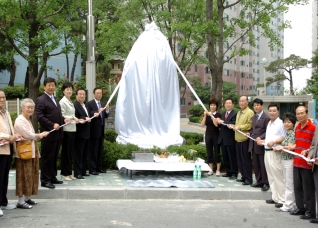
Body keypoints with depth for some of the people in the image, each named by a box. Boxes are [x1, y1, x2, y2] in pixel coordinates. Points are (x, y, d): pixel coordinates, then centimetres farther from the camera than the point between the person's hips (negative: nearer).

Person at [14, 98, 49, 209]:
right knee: (24, 176, -6)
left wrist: (40, 135, -1)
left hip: (31, 152, 10)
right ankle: (21, 201, -1)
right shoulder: (20, 121, -13)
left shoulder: (28, 120, 17)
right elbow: (28, 135, -20)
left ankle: (26, 198, 22)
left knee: (31, 175, 12)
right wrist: (39, 135, -5)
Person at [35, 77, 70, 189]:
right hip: (48, 134, -8)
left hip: (57, 133, 8)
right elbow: (40, 116, -16)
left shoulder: (55, 99, 19)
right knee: (47, 158, -2)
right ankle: (45, 180, 5)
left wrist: (64, 119, 5)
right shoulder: (41, 100, -9)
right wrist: (52, 125, -23)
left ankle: (53, 177, 23)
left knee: (54, 157, 14)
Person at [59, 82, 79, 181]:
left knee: (70, 152, 11)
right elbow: (62, 116, -14)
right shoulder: (63, 102, -10)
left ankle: (69, 173, 17)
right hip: (66, 129, -8)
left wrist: (76, 120, 6)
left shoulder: (70, 102, 16)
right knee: (65, 152, -1)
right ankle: (64, 174, 8)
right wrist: (72, 118, -21)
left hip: (72, 129, 8)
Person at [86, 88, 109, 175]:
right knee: (93, 150, -6)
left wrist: (107, 110, -8)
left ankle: (98, 167, 18)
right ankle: (92, 169, -2)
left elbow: (106, 116, 11)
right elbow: (88, 115, -16)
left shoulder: (102, 104, 16)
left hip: (101, 130, 7)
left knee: (100, 150, 10)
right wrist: (97, 112, -28)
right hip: (94, 130, -7)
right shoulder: (89, 104, -4)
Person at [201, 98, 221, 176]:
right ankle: (211, 169, 11)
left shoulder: (218, 115, -3)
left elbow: (216, 124, -17)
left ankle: (218, 170, 3)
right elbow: (202, 124, -4)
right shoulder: (206, 114, 7)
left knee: (217, 152, -1)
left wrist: (211, 115, -23)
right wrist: (205, 116, -16)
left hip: (216, 135, -3)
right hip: (208, 135, 3)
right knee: (209, 153, 5)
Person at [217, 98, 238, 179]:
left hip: (230, 139, -8)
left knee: (232, 157, 0)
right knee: (225, 157, 12)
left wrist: (222, 122, -16)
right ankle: (228, 172, 22)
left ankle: (234, 173, 7)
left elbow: (233, 124, -22)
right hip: (223, 139, 8)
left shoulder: (235, 114, -10)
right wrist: (219, 122, -5)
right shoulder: (223, 114, 17)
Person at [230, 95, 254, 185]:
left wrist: (239, 127, -17)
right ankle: (243, 177, 21)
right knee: (240, 160, 12)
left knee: (246, 160, -4)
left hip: (245, 139, -9)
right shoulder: (238, 113, 20)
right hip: (238, 139, 9)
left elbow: (250, 125, -17)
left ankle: (248, 179, 2)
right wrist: (234, 126, 9)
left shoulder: (250, 112, -9)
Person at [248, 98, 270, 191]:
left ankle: (266, 183, 8)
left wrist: (260, 138, -23)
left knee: (263, 165, 0)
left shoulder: (266, 117, -10)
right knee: (255, 164, 11)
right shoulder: (253, 117, 16)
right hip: (253, 144, 7)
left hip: (261, 144, -7)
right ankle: (259, 181, 21)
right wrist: (250, 133, 4)